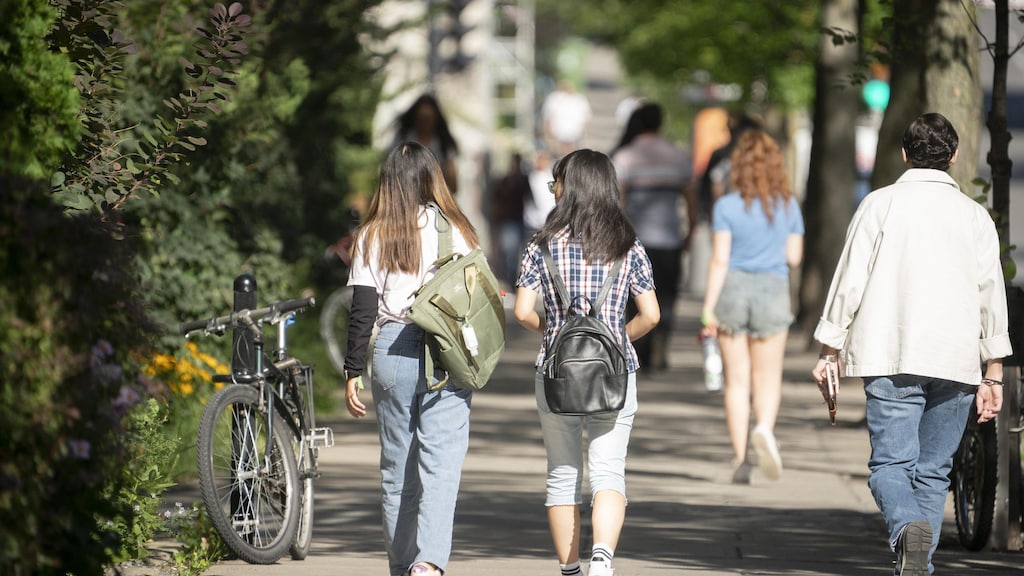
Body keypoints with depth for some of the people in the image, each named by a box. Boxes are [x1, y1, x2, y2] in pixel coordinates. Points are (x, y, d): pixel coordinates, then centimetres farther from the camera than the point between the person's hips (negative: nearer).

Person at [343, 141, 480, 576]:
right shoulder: (454, 230, 1)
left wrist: (353, 373, 5)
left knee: (396, 466, 12)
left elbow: (361, 311, 1)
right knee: (441, 463, -8)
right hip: (446, 357, -2)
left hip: (390, 352, 2)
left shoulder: (372, 235, 3)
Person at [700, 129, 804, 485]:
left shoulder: (726, 206, -7)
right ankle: (764, 428, -21)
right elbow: (794, 257, 3)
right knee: (767, 380, 8)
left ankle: (740, 459, 3)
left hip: (733, 288, -1)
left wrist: (708, 308, -9)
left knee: (737, 381, 6)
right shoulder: (788, 206, -1)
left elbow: (719, 260, -11)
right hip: (772, 291, 1)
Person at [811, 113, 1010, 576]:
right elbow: (992, 294, 8)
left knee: (890, 462, -5)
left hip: (892, 360, -2)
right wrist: (994, 374, 13)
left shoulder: (881, 204, 3)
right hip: (956, 362, 2)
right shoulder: (974, 215, 9)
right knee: (934, 471, 11)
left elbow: (850, 281, 0)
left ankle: (908, 528, -34)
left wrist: (829, 351, 8)